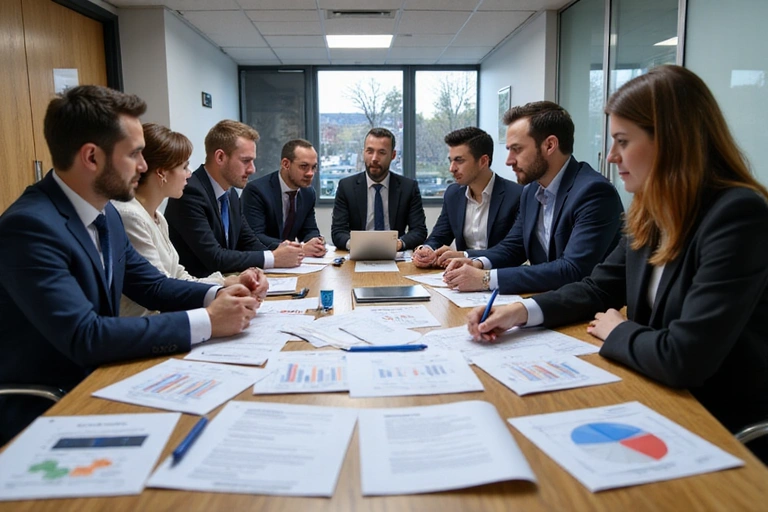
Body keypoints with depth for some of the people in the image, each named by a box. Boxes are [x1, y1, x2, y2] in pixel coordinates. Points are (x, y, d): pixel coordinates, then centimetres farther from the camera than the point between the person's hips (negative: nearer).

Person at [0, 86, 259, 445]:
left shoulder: (105, 213, 3)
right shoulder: (29, 226, -24)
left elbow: (152, 285, 10)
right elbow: (84, 337, -30)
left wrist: (215, 295, -9)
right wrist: (206, 321, -28)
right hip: (43, 411, -7)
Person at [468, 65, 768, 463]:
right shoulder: (651, 215, 1)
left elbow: (683, 358, -30)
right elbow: (598, 289, 10)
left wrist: (616, 332, -10)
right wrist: (522, 311, -6)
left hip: (729, 432, -6)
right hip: (665, 406, 6)